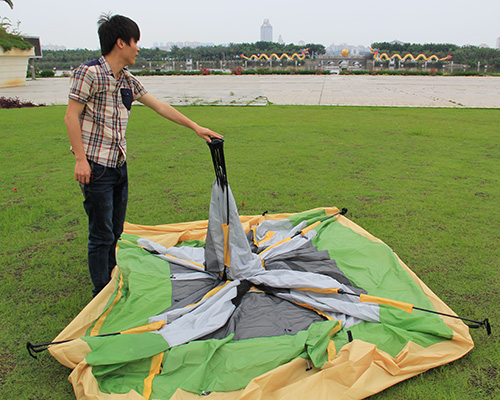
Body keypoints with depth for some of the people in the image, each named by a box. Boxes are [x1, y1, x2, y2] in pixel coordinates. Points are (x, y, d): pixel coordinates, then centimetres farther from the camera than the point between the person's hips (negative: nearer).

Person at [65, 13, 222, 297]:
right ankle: (102, 295, 12)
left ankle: (112, 284, 31)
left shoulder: (128, 81, 11)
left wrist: (196, 127, 15)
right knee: (102, 234, -1)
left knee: (115, 231, 15)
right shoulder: (89, 73, -10)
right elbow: (71, 117, -11)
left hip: (120, 165, 8)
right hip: (96, 166, -7)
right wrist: (80, 159, -17)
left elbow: (160, 107, 15)